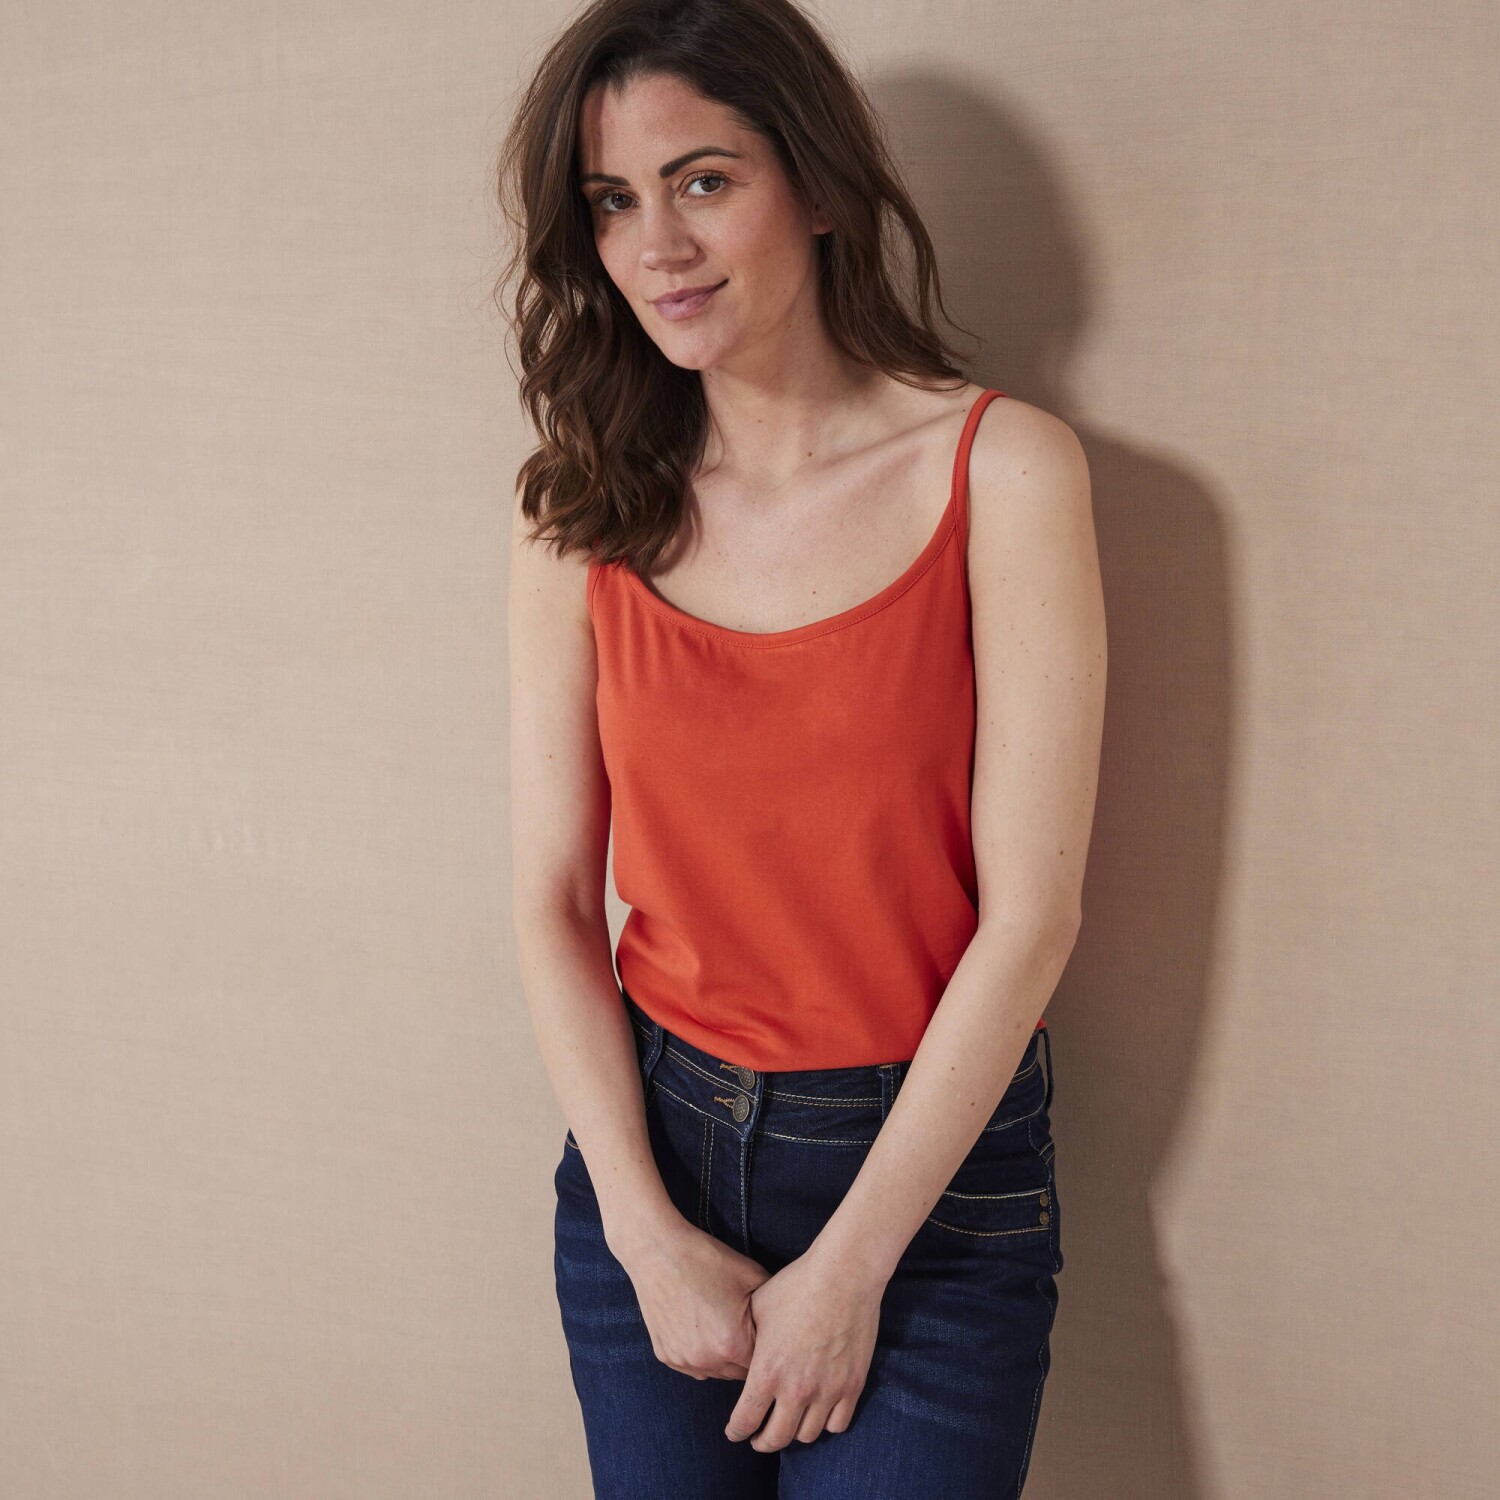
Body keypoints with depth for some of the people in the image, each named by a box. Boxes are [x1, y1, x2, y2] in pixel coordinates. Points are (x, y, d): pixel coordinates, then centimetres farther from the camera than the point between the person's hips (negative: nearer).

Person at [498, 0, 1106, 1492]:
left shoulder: (1003, 467, -12)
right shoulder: (582, 505, -2)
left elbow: (1030, 912, -13)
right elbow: (552, 896, -2)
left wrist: (849, 1265, -11)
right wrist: (649, 1234, -8)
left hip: (932, 1171, -2)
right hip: (649, 1149, 3)